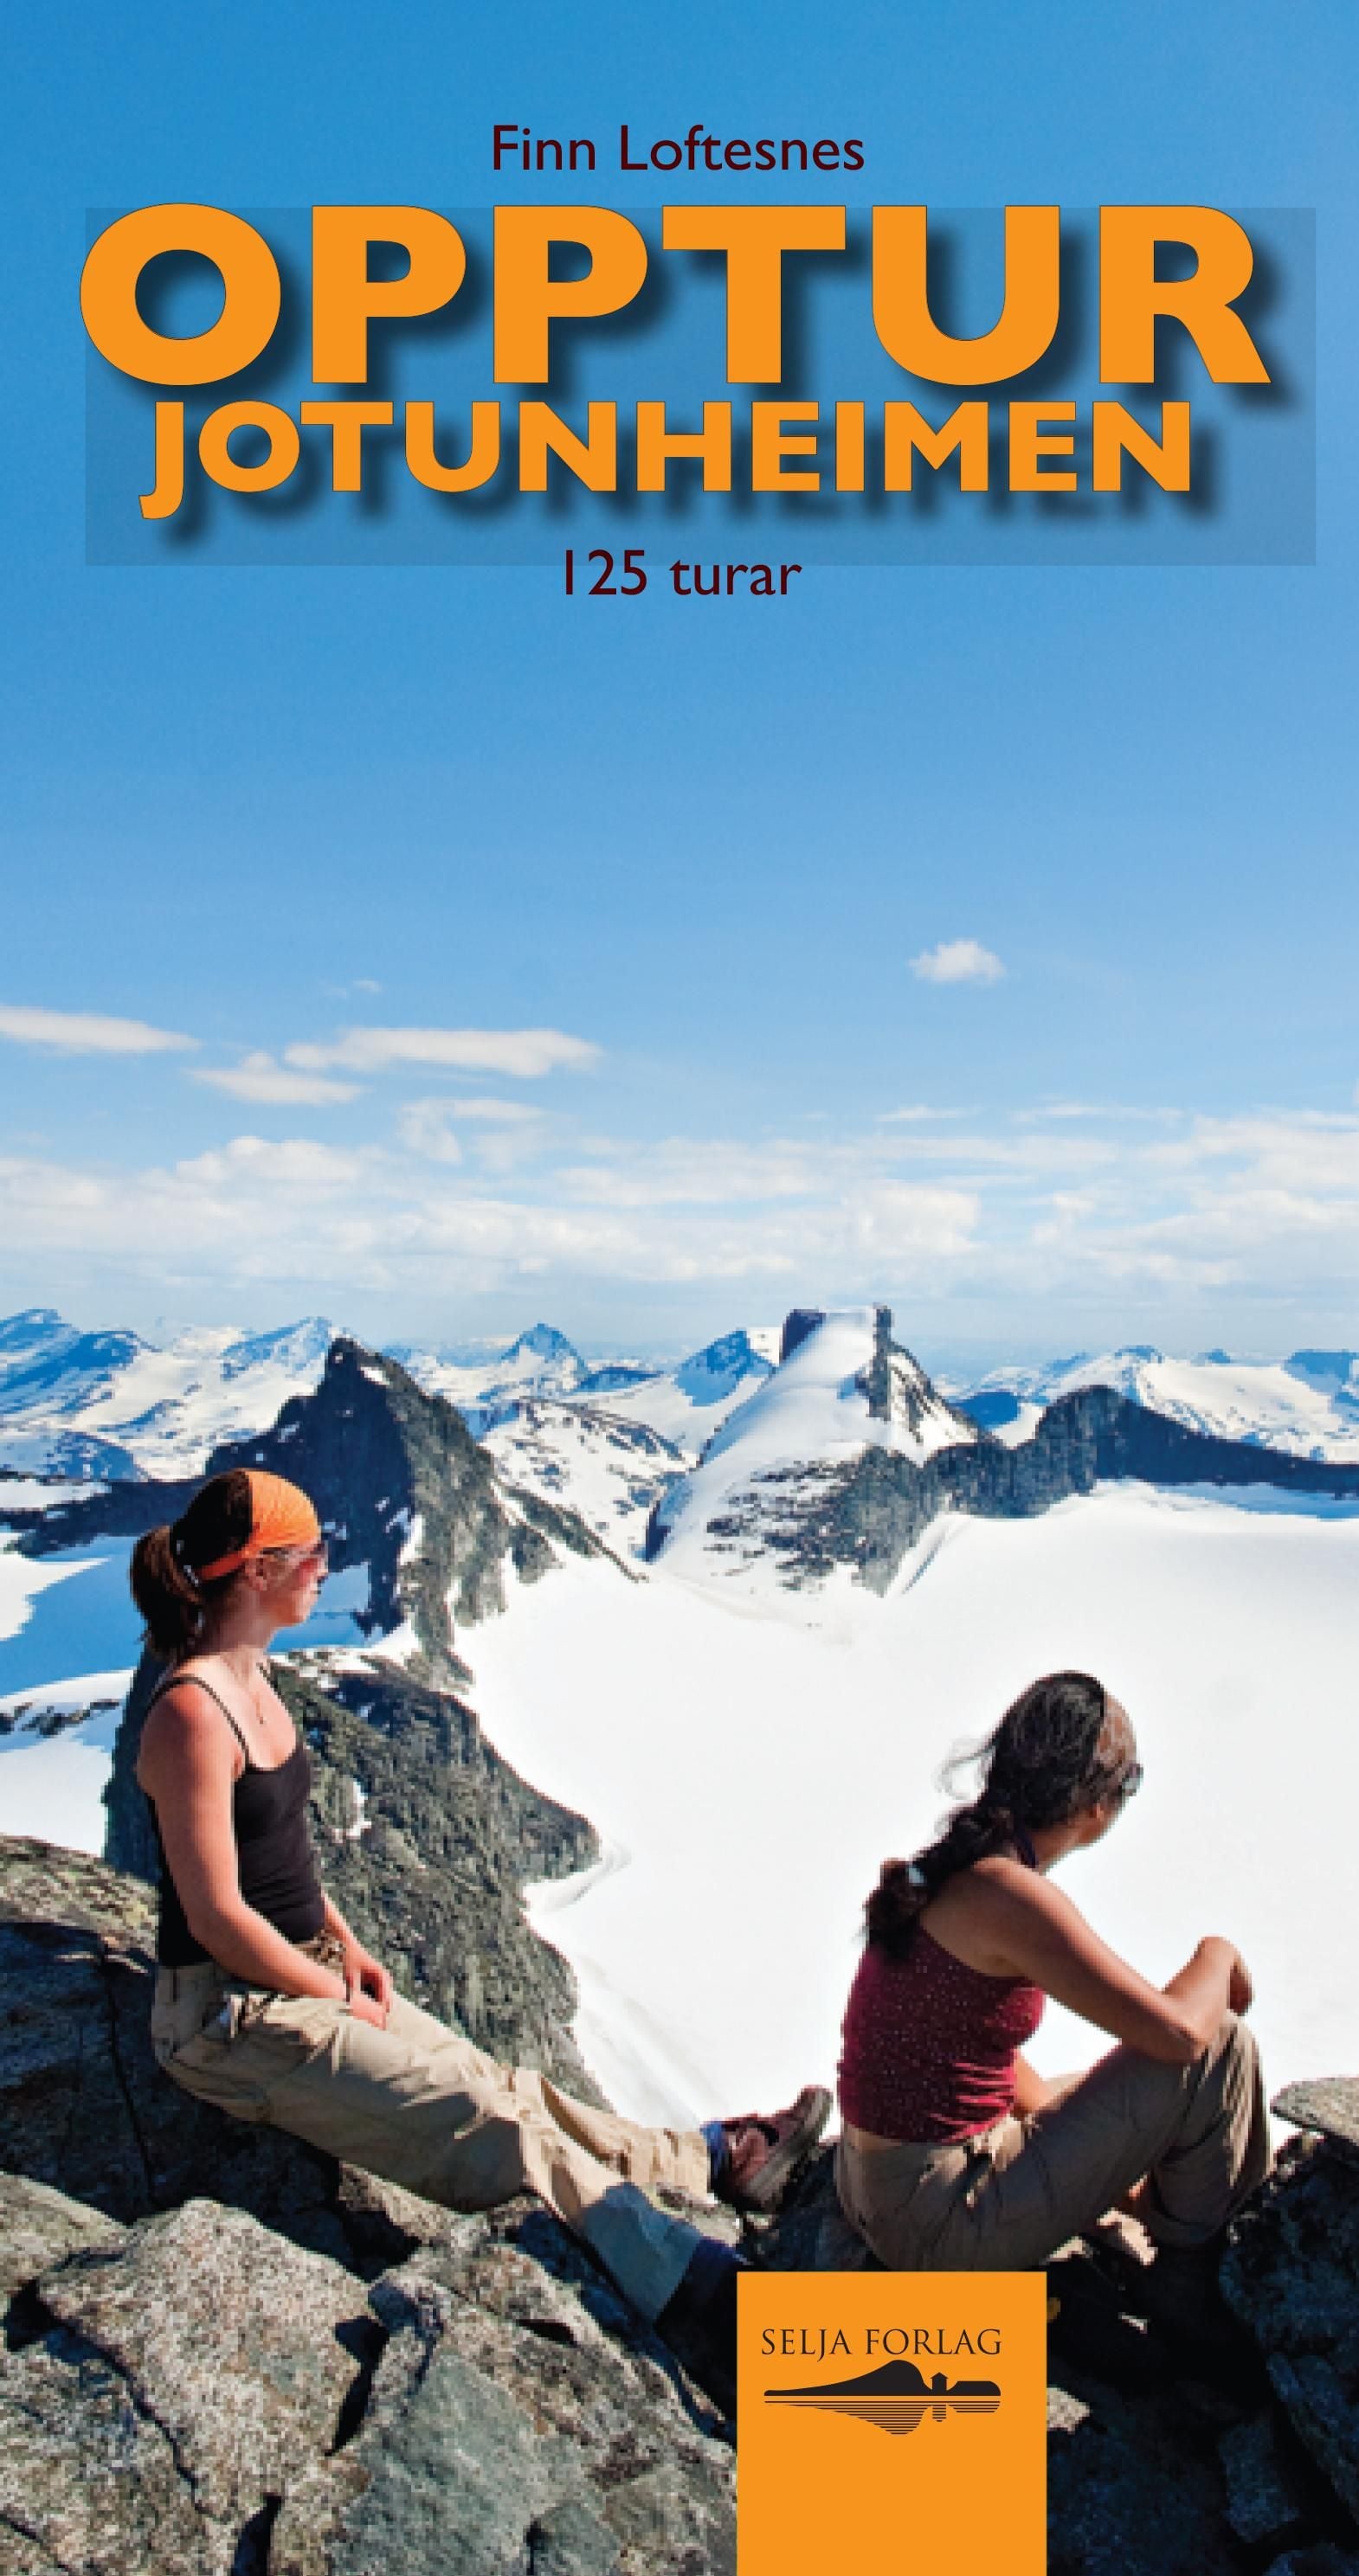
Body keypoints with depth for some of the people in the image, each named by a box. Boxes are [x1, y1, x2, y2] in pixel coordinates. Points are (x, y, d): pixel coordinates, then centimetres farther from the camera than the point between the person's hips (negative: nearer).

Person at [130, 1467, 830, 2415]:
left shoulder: (252, 1681, 6)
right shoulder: (192, 1715, -24)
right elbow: (218, 1917, -22)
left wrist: (346, 1945, 7)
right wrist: (342, 1998, -10)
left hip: (306, 1974, 9)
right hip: (235, 2016, -9)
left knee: (507, 2090, 9)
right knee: (493, 2127, -13)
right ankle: (700, 2296, -11)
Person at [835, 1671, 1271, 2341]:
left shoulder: (949, 1873, 5)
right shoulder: (1009, 1895, -23)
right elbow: (1178, 2030, -23)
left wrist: (1116, 2174, 16)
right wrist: (1219, 1955, -1)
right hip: (937, 2227, -10)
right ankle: (1190, 2273, 13)